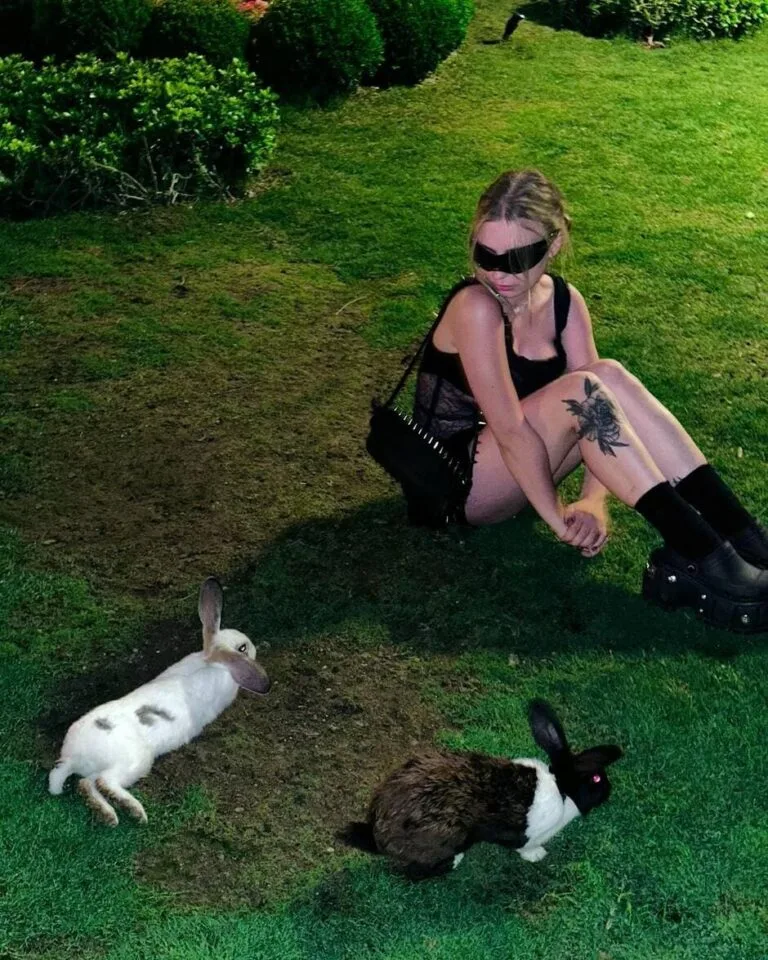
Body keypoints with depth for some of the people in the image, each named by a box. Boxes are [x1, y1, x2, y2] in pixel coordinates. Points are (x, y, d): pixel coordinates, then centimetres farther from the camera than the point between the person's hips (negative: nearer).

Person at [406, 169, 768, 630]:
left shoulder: (565, 302, -3)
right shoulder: (475, 308, -24)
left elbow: (599, 403, -12)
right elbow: (510, 430, -27)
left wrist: (594, 500, -27)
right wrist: (560, 520, -25)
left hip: (516, 466, 6)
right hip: (455, 482, -6)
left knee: (611, 375, -20)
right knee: (578, 389, -30)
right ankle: (700, 556, -31)